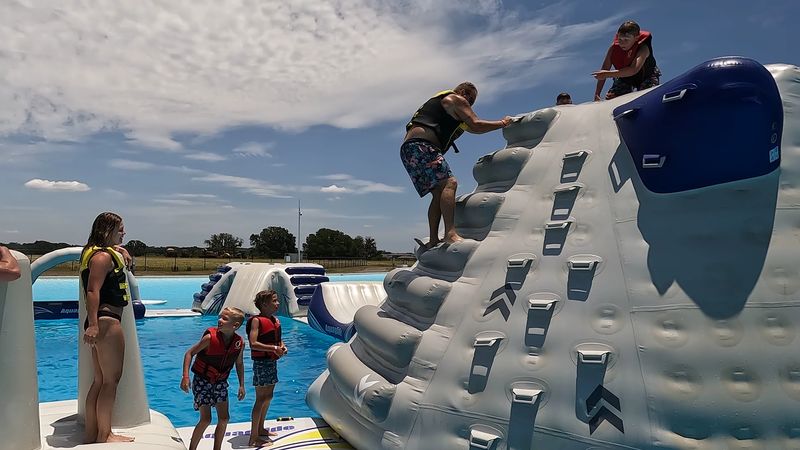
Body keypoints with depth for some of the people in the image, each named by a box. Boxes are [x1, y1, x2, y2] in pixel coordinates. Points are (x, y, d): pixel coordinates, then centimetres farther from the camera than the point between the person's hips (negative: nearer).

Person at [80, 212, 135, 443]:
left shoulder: (108, 252, 17)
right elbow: (93, 291, -23)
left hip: (100, 322, 11)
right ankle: (104, 435, 4)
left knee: (100, 380, 14)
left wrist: (120, 252, 26)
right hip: (107, 321, -11)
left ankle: (92, 434, 21)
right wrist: (93, 324, -30)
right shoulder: (103, 256, -13)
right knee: (111, 379, -3)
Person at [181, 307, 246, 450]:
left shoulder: (240, 343, -11)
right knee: (205, 419, -5)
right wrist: (185, 376, -22)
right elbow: (189, 353, -14)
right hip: (202, 381, -4)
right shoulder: (210, 337, -23)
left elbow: (239, 364, 6)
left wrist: (241, 385, 6)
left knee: (224, 418, 7)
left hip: (220, 383, 4)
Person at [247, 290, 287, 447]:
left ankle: (260, 429, 33)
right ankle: (254, 438, 2)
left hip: (272, 362, 9)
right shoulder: (257, 320, -15)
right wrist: (274, 348, -26)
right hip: (262, 363, -9)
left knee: (268, 397, 18)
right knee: (261, 399, -5)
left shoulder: (275, 320, 10)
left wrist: (282, 346, 1)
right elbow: (253, 344, -24)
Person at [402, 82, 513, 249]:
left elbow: (469, 127, 42)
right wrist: (502, 123, 9)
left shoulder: (442, 101, 36)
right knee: (448, 183, -21)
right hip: (421, 145, -10)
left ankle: (433, 240, -2)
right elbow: (476, 125, -3)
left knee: (439, 192, 6)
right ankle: (450, 233, -35)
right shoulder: (456, 99, 8)